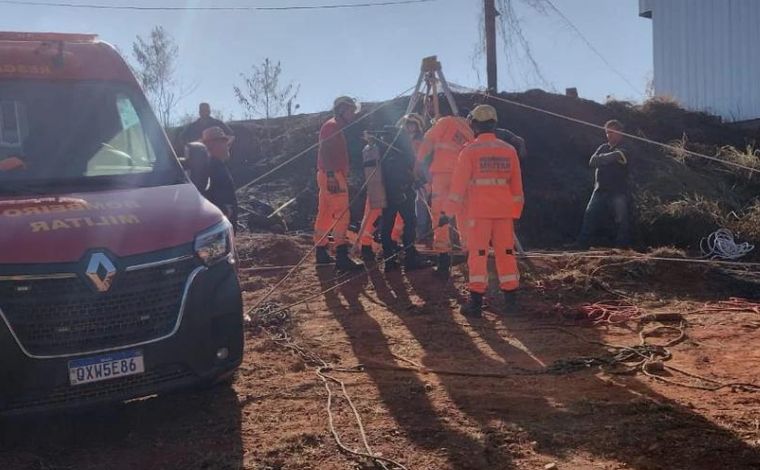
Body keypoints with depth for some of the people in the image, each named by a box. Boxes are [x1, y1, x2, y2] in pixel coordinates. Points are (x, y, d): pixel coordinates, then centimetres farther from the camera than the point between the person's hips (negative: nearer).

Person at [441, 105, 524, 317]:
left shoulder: (470, 151, -5)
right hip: (504, 210, 4)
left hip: (479, 211, -3)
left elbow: (459, 184, -7)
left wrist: (449, 212, -2)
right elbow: (516, 184, 11)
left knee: (478, 254, -1)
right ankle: (511, 299, 13)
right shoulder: (509, 150, 8)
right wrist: (516, 212, 18)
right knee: (506, 252, 9)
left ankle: (476, 302, -4)